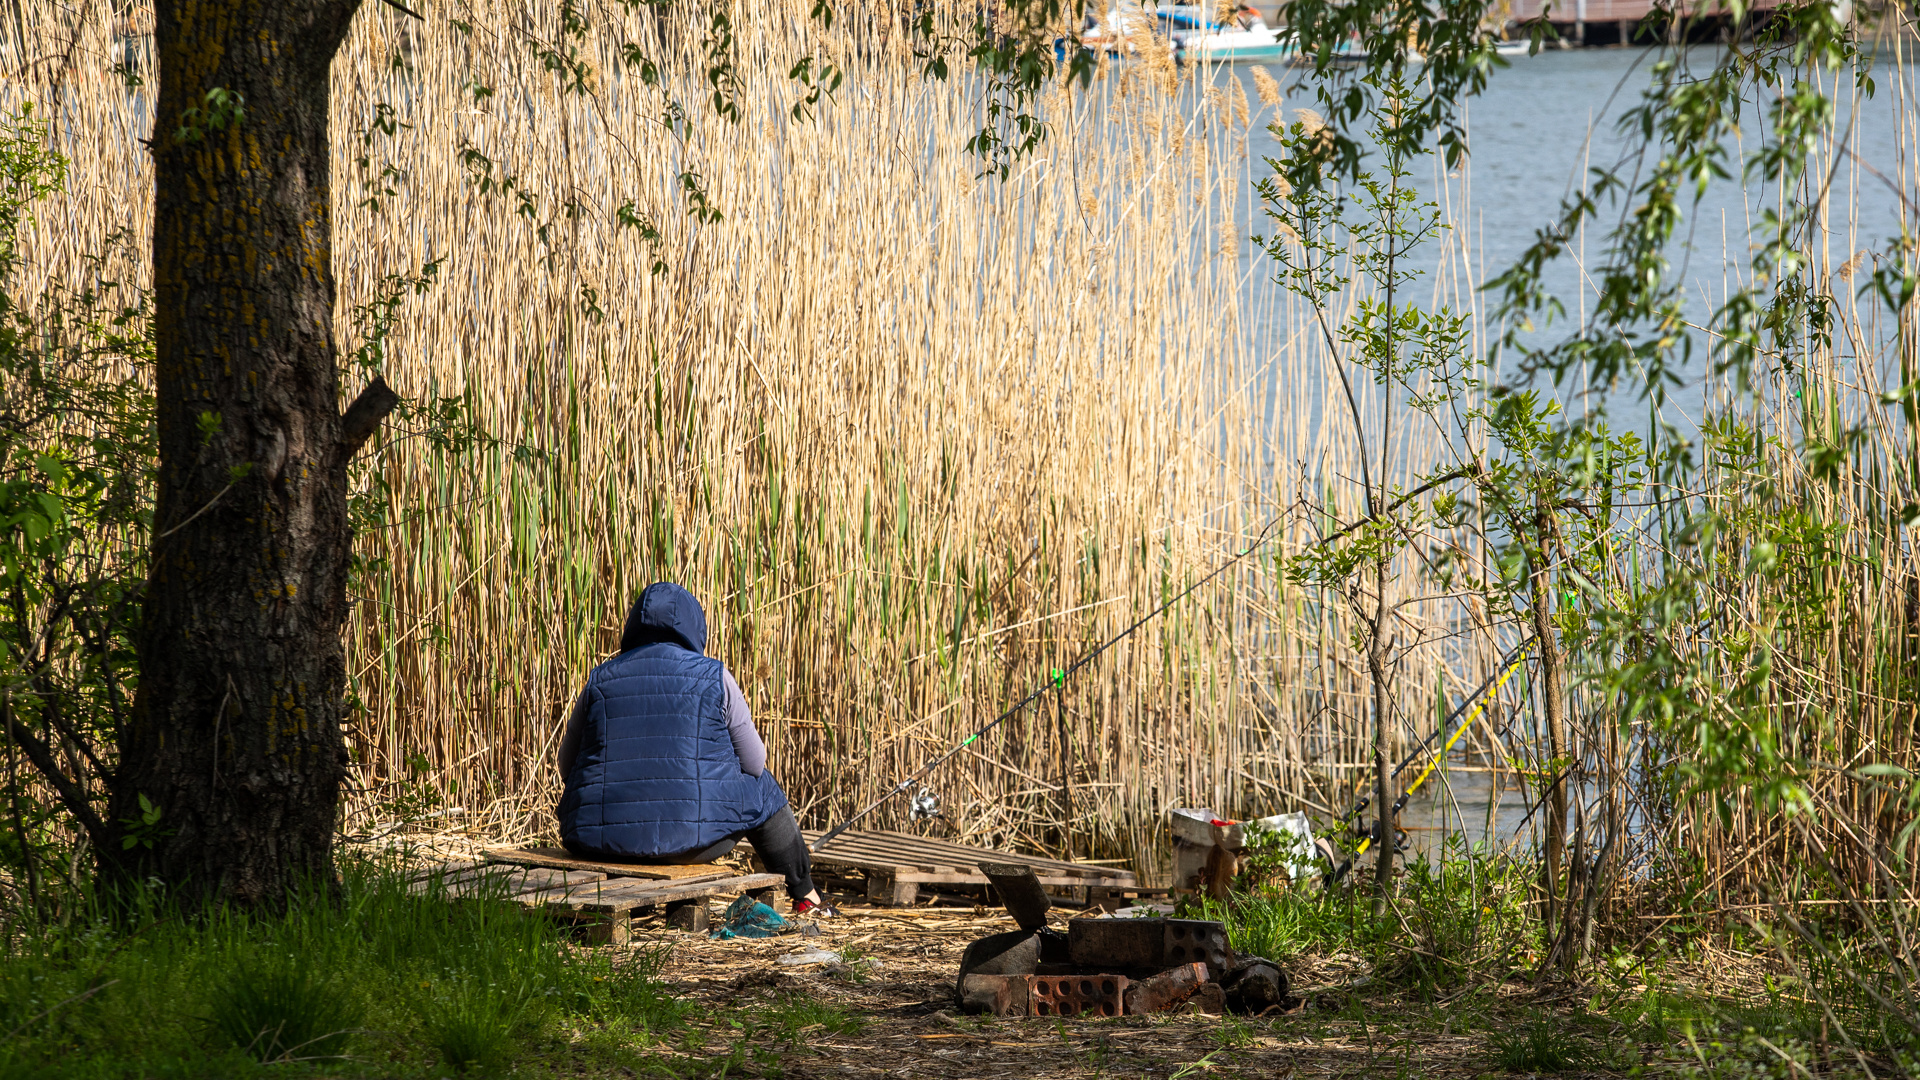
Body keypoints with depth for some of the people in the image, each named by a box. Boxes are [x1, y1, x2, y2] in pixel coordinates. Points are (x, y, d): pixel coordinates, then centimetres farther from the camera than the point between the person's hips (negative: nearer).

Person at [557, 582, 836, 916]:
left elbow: (567, 765, 12)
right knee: (762, 788, 27)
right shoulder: (714, 678, -1)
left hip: (601, 844, 3)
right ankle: (804, 896, 42)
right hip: (692, 841, -3)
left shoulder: (600, 681, 5)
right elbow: (753, 762, 4)